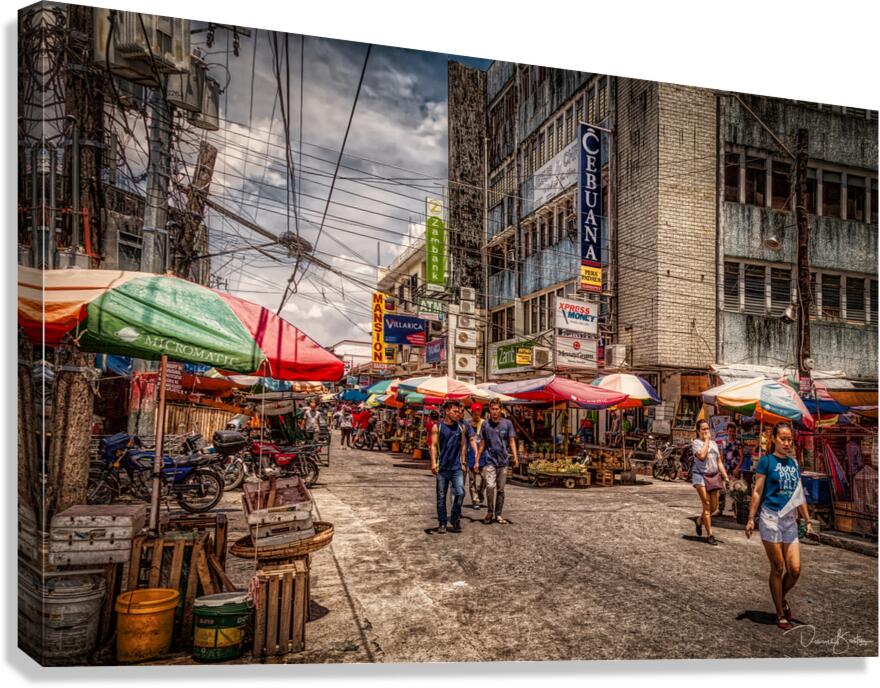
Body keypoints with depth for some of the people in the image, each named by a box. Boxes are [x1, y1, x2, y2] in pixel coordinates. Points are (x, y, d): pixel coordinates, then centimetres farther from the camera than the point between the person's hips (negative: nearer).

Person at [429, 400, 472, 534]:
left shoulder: (461, 427, 8)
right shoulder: (437, 427, 0)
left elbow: (463, 446, 14)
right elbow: (433, 445, -4)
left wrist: (463, 462, 10)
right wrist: (434, 462, -14)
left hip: (457, 468, 2)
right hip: (442, 468, -2)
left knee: (460, 493, -10)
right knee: (441, 497, 5)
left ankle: (455, 520, 9)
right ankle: (442, 523, 17)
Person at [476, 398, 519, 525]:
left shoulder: (507, 423, 3)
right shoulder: (485, 424, 5)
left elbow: (512, 442, 3)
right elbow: (482, 444, 11)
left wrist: (515, 457, -11)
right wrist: (477, 460, 10)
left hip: (503, 461, 1)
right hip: (489, 461, -1)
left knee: (500, 489, 7)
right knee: (490, 486, -14)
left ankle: (498, 514, 18)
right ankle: (489, 512, 2)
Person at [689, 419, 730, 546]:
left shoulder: (714, 443, 16)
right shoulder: (696, 443, -2)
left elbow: (719, 462, 17)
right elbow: (701, 455, -21)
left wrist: (726, 477, 10)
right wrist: (706, 441, -10)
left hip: (714, 476, 6)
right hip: (701, 475, -6)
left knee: (714, 507, 7)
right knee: (707, 505, -9)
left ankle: (699, 520, 34)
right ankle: (709, 535, -3)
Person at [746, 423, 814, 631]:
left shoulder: (794, 463, 10)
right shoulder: (767, 461, -5)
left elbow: (799, 494, 17)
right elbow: (757, 491, -5)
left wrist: (807, 520, 15)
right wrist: (751, 519, -8)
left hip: (790, 520, 5)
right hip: (770, 518, -5)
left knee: (795, 569, 0)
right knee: (778, 568, 2)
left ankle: (782, 597, 30)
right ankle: (781, 615, 15)